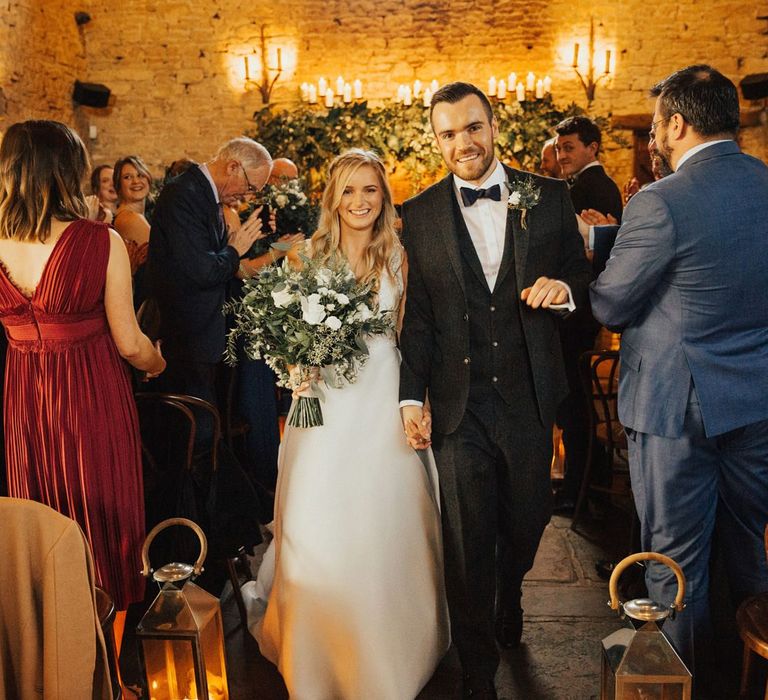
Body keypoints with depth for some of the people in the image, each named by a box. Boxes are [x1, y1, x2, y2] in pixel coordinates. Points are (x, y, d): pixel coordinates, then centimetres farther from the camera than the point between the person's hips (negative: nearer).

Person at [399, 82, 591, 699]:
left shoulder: (550, 197, 2)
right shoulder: (421, 215, 1)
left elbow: (583, 278, 8)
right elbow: (417, 316, 2)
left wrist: (565, 288, -15)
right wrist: (411, 396, -1)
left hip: (530, 398, 1)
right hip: (459, 406, -1)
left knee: (526, 524, 18)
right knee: (468, 546, 8)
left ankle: (510, 601, 53)